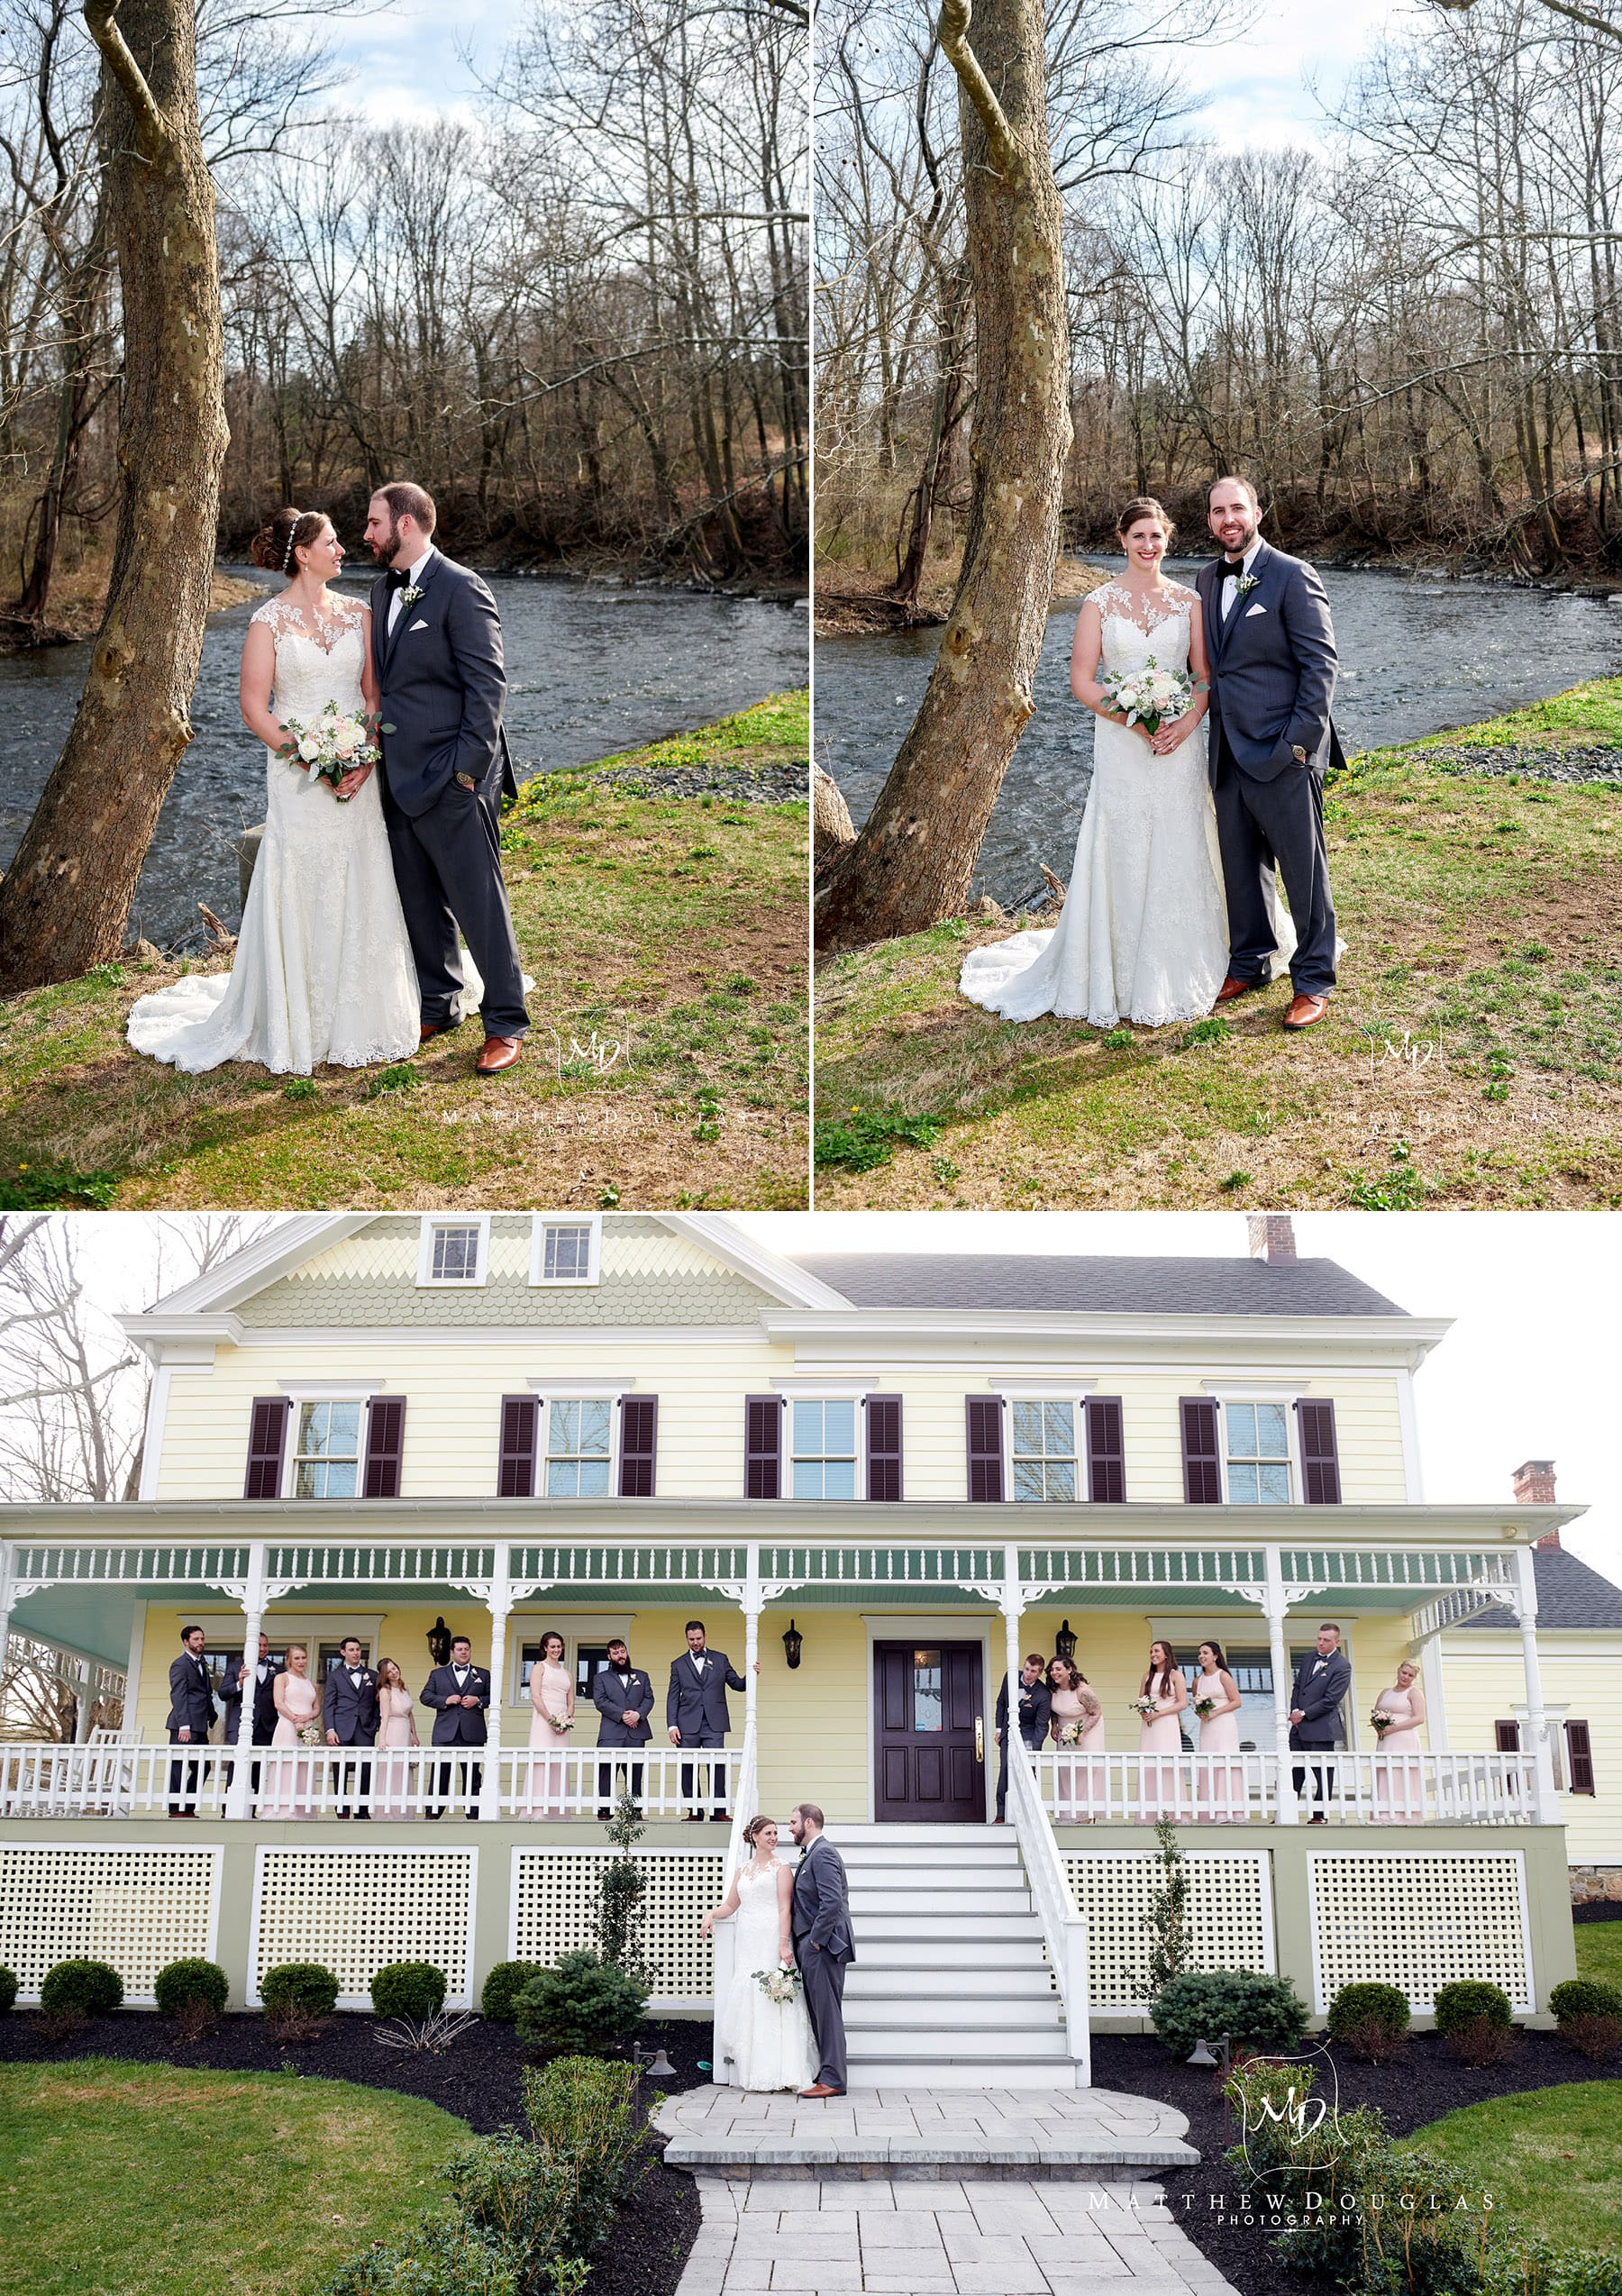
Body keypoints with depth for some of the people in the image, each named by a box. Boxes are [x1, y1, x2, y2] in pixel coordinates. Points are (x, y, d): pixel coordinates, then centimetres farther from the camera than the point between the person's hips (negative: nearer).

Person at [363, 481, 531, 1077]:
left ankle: (505, 1025, 6)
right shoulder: (383, 590, 15)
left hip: (451, 779, -8)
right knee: (419, 903, 15)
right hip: (399, 776, 8)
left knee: (479, 903, -2)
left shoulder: (461, 589, -11)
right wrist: (378, 753, 12)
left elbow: (487, 683, -15)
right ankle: (441, 1005, 29)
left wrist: (468, 766, -19)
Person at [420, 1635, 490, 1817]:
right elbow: (425, 1696, 8)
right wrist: (445, 1700, -7)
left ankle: (473, 1814, 2)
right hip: (445, 1733, 0)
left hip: (472, 1734, 0)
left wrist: (478, 1701, -6)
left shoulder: (483, 1675, 16)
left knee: (472, 1776, 0)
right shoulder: (438, 1674, 16)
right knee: (439, 1775, -2)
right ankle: (433, 1814, 2)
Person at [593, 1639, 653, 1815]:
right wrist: (622, 1715, -12)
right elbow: (600, 1701, -2)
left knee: (635, 1772, 1)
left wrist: (638, 1713, -10)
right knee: (607, 1771, -8)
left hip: (637, 1732, 2)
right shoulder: (601, 1678, 12)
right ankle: (604, 1809, -7)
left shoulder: (641, 1676, 20)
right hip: (611, 1733, -2)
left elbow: (649, 1698, 10)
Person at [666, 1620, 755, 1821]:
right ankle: (694, 1811, 7)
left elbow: (737, 1684, 15)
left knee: (717, 1767, -9)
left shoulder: (720, 1660, 14)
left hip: (714, 1724, -1)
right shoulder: (678, 1665, 12)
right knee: (689, 1769, 0)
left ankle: (719, 1811, -6)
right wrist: (672, 1726, -1)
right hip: (688, 1725, 1)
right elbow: (672, 1697, 9)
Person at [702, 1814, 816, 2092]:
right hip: (747, 1942, 5)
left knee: (773, 2003, -8)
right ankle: (754, 2073, 6)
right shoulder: (742, 1870, 17)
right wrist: (710, 1914, 0)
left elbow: (785, 1907, -6)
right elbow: (730, 1905, 21)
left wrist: (784, 1944, -15)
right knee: (748, 2003, 2)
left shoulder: (781, 1866, 2)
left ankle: (780, 2072, -6)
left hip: (771, 1940, -5)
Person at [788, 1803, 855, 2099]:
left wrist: (816, 1941, -19)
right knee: (819, 2014, 12)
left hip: (823, 1946, -10)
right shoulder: (811, 1854, 18)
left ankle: (833, 2080, -4)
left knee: (827, 2013, -7)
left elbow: (832, 1902, -23)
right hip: (813, 1946, 10)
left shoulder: (822, 1853, -14)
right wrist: (805, 1944, 17)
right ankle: (827, 2074, 16)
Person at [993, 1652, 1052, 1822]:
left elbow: (1041, 1725, -16)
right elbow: (1001, 1702, 10)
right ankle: (1002, 1814, -7)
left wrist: (1035, 1749, -26)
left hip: (1028, 1734, -3)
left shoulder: (1044, 1695, -18)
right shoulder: (1011, 1677, -5)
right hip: (1008, 1732, 3)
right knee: (1005, 1769, -9)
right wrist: (999, 1728, 10)